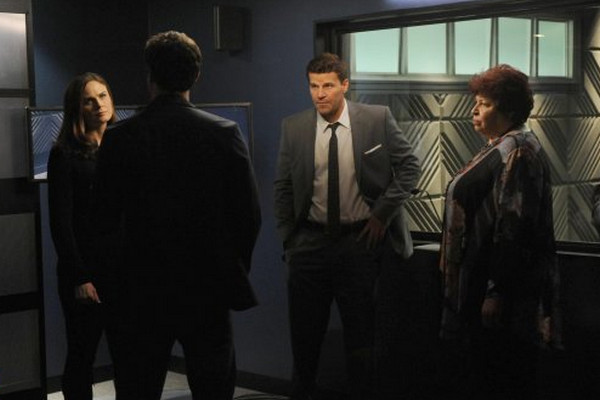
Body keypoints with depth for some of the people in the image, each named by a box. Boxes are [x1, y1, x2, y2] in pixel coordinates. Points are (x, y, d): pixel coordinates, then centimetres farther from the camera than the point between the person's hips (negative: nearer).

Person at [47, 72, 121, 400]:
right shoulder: (65, 154, -4)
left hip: (124, 270, 4)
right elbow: (60, 222, -8)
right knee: (82, 357, 5)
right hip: (86, 272, -4)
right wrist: (79, 277, -13)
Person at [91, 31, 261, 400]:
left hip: (145, 290, 1)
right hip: (208, 288, -1)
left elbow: (105, 220, -3)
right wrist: (236, 269, 9)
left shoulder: (120, 138, -6)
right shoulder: (225, 133, -7)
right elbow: (250, 214, -5)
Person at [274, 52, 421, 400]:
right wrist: (289, 239, 4)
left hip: (360, 240, -2)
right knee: (305, 333, 11)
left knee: (360, 333, 8)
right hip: (310, 241, 2)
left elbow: (410, 167, 2)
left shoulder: (378, 119, -5)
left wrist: (383, 213, -4)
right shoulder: (294, 128, 0)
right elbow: (283, 188, 7)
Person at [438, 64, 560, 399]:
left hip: (499, 290, -10)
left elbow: (513, 228, -24)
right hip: (486, 282, 10)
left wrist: (497, 291, -24)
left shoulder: (515, 152, -17)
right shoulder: (504, 147, 15)